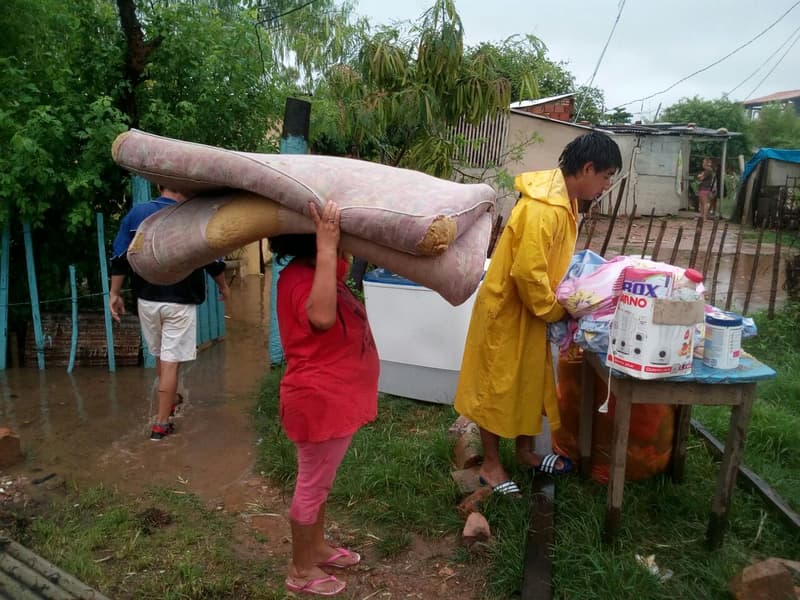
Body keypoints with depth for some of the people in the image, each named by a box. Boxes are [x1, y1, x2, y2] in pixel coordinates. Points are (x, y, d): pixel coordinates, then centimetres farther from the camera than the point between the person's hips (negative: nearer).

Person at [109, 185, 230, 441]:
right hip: (179, 303, -4)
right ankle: (161, 424, 5)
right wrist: (224, 287, 14)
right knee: (170, 361, 1)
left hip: (147, 300, 4)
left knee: (160, 356, 22)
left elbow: (119, 258, 2)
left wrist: (114, 293, 9)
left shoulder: (136, 212, 3)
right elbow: (212, 259, -2)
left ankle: (172, 399, 43)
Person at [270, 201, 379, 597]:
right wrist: (326, 247, -40)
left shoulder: (320, 270, 6)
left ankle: (316, 548, 43)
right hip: (321, 400, -10)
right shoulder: (298, 277, -24)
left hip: (337, 397, 10)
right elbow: (322, 317, -44)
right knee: (312, 485, 8)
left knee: (321, 481, 24)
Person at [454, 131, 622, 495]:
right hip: (507, 309, -10)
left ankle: (526, 453, 37)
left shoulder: (563, 199, 5)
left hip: (528, 310, 10)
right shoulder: (544, 209, -28)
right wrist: (557, 311, -16)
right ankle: (491, 465, 22)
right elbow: (528, 273, -29)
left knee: (530, 382, 19)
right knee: (497, 386, 5)